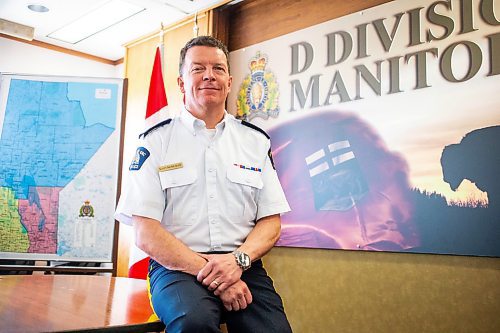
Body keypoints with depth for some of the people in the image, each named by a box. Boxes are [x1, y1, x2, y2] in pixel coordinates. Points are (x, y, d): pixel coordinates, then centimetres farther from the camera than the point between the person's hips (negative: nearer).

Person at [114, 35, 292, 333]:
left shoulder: (256, 141, 12)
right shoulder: (156, 141, 4)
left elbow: (271, 223, 9)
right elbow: (146, 233, -4)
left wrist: (237, 260, -11)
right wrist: (208, 273, -14)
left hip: (243, 267, 2)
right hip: (177, 266, -2)